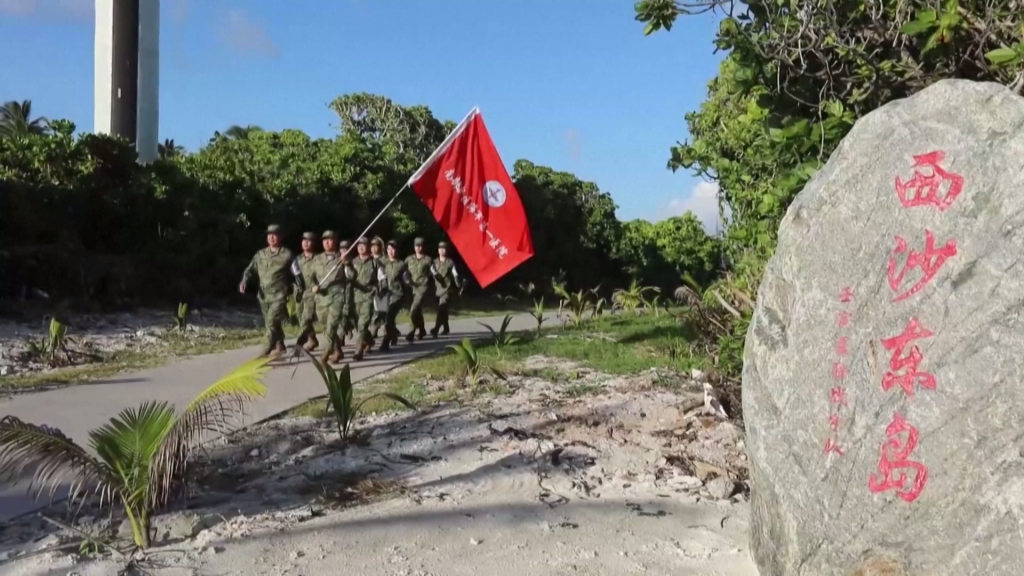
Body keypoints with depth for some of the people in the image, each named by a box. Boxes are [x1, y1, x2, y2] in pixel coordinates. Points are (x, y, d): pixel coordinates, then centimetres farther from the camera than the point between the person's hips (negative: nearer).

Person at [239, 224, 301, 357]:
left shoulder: (287, 255, -2)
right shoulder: (260, 255, 10)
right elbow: (251, 270, 6)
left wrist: (302, 290, 2)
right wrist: (244, 281, -14)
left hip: (279, 295, -6)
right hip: (264, 295, 6)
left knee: (272, 321, -16)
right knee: (271, 323, 15)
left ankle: (268, 348, -11)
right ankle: (279, 345, 30)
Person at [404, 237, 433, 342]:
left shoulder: (428, 259, 2)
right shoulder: (409, 259, 10)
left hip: (422, 287, -4)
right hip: (411, 288, 4)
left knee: (413, 311, -18)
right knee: (417, 311, 16)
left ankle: (412, 332, -14)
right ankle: (421, 330, 35)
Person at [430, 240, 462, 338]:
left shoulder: (450, 262, -4)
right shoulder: (434, 262, 7)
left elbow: (455, 275, -4)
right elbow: (430, 273, 2)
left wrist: (460, 287, -4)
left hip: (447, 290, -5)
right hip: (439, 289, 5)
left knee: (441, 309, -20)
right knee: (443, 310, 18)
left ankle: (435, 329, -31)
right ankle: (445, 328, 37)